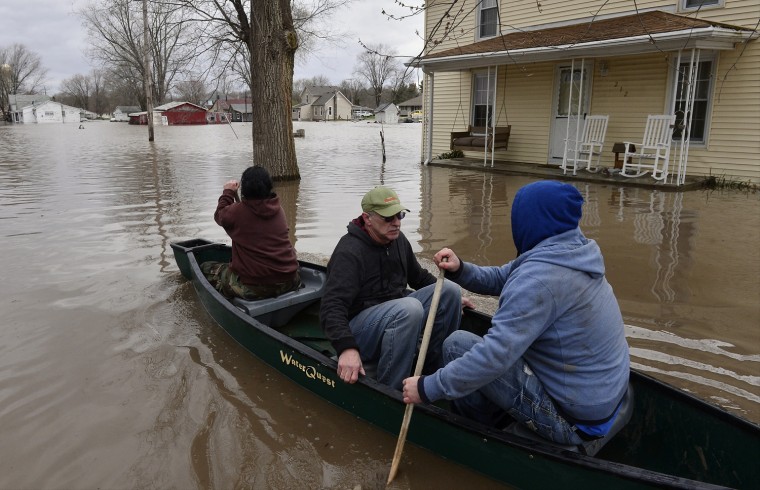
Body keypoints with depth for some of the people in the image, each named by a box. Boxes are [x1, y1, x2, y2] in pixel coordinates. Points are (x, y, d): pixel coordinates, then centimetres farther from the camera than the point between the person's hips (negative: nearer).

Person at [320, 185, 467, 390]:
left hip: (394, 315, 8)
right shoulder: (349, 252, -19)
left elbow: (419, 277, 22)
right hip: (359, 325, -8)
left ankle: (435, 371, 3)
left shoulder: (397, 239, 5)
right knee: (409, 308, -36)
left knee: (449, 290, -7)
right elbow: (332, 307, -28)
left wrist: (448, 297, 18)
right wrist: (347, 348, -42)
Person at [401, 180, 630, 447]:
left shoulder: (539, 276, -28)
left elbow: (495, 355, -31)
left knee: (458, 344, -8)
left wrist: (427, 387, -22)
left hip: (573, 420, -9)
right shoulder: (572, 251, 3)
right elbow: (501, 278, 10)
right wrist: (459, 269, -7)